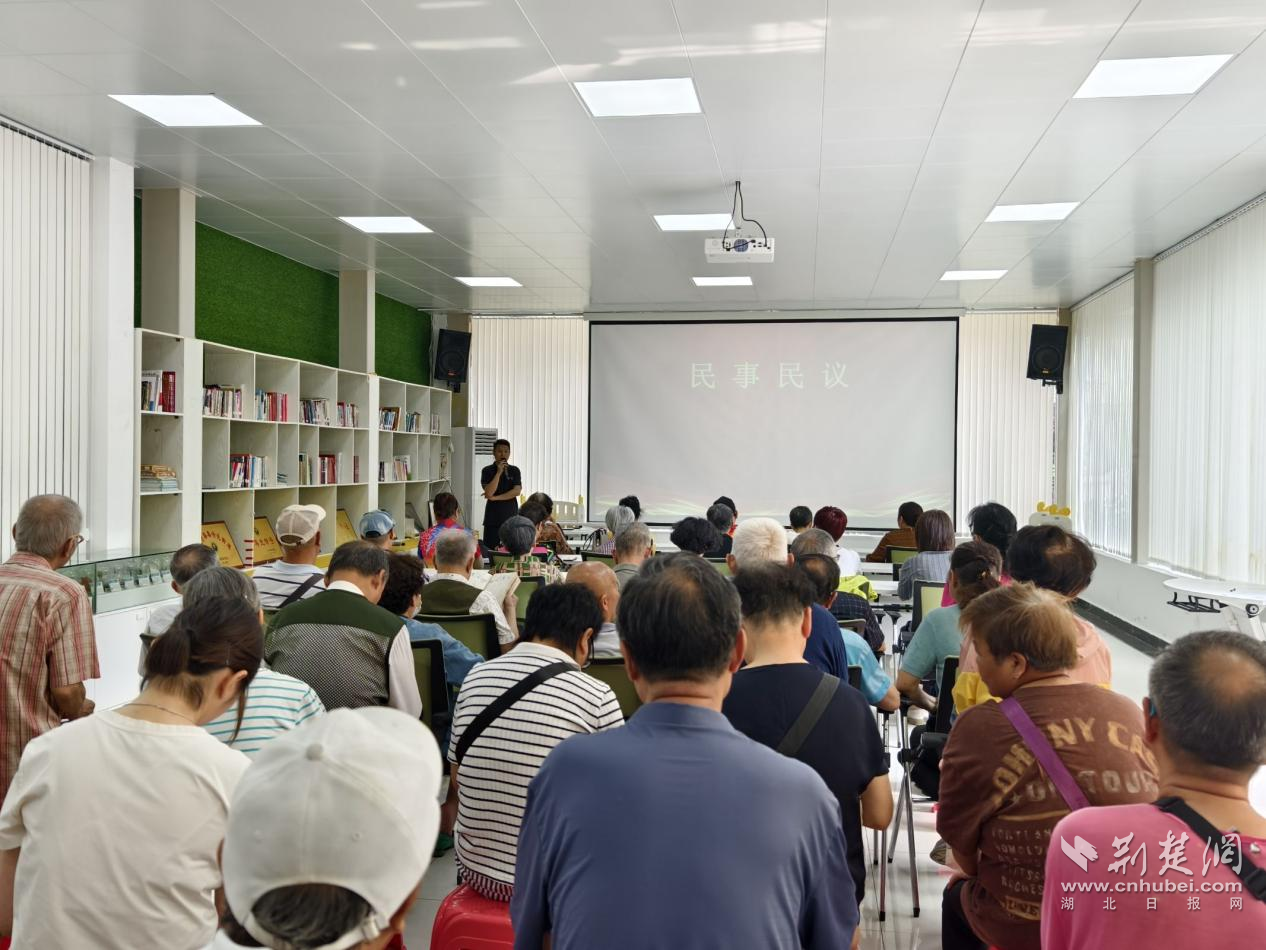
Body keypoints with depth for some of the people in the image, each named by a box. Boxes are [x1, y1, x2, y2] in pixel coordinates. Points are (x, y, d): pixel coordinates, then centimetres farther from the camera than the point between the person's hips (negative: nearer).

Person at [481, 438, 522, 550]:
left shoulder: (514, 470, 7)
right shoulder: (487, 471, 1)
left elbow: (517, 491, -6)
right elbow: (489, 493, -11)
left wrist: (495, 497, -9)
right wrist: (499, 472, -13)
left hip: (511, 516, 1)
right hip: (493, 518, -1)